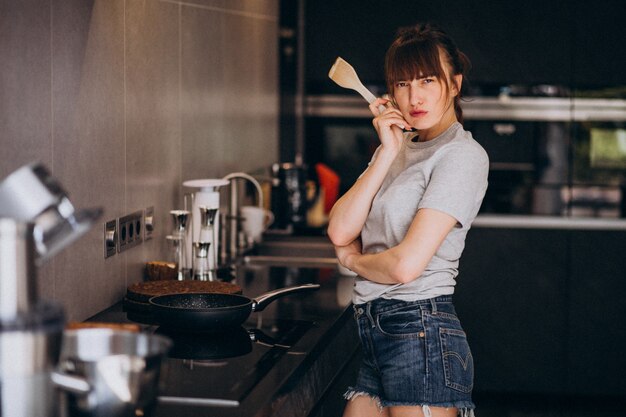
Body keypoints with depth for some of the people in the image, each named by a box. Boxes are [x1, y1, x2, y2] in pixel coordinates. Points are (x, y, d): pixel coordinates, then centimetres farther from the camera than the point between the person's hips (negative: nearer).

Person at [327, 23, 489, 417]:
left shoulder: (462, 155, -10)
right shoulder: (396, 148, 15)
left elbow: (406, 264, -19)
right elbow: (340, 231, 1)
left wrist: (352, 259, 2)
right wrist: (388, 152, -3)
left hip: (421, 333, -7)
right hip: (375, 332, 8)